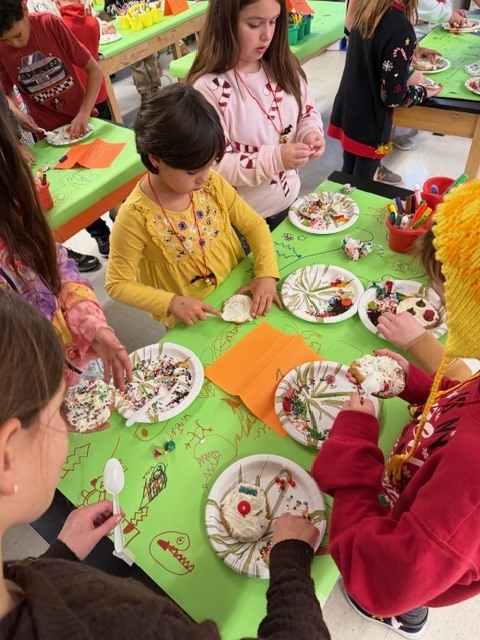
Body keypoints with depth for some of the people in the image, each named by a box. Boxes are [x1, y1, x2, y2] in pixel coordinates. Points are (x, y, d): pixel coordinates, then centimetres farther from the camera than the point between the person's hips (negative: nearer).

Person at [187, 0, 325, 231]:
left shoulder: (281, 66, -2)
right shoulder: (208, 88, -22)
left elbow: (307, 112, 10)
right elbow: (214, 165, -24)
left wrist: (310, 132, -14)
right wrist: (274, 158, -32)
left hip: (289, 200, 6)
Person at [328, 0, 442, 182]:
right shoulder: (402, 30, -25)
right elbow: (393, 97, -20)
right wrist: (422, 91, -1)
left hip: (346, 110, 7)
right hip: (369, 123, -7)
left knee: (348, 174, 22)